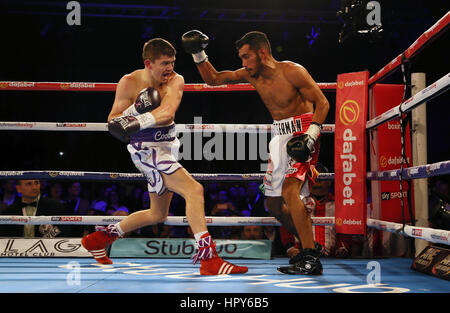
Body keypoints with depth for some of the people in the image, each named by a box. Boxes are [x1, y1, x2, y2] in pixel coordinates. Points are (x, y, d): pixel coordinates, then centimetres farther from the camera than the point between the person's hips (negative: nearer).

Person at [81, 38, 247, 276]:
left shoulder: (175, 81, -4)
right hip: (146, 147, -7)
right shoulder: (129, 83, -10)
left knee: (158, 215, 18)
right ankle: (208, 258, -24)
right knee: (194, 190, -22)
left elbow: (167, 111, -23)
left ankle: (98, 239, 32)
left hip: (168, 145, 7)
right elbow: (112, 120, -5)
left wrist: (136, 122, -38)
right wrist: (137, 108, -23)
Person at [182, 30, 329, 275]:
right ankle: (309, 245, 25)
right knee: (274, 204, 10)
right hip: (280, 137, 8)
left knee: (289, 191, -27)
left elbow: (322, 103, -12)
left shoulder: (292, 71, -14)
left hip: (302, 132, -8)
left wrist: (310, 136, -24)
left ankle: (311, 260, -25)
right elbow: (213, 78, 14)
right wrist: (198, 54, 0)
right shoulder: (251, 75, 5)